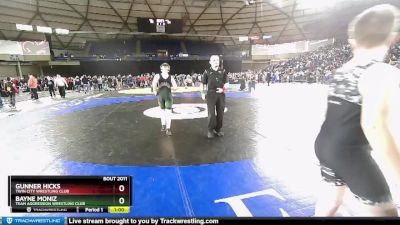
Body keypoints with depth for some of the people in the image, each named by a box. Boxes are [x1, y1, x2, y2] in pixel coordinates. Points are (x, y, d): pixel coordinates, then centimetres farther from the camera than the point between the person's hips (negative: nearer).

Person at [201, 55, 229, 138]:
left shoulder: (223, 71, 8)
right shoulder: (207, 72, 4)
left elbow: (226, 84, 9)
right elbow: (203, 84, 7)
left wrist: (224, 89, -11)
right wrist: (203, 93, -4)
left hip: (221, 94, 2)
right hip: (211, 94, -2)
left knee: (220, 112, 6)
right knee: (211, 113, -3)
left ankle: (219, 129, 20)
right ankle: (210, 130, 9)